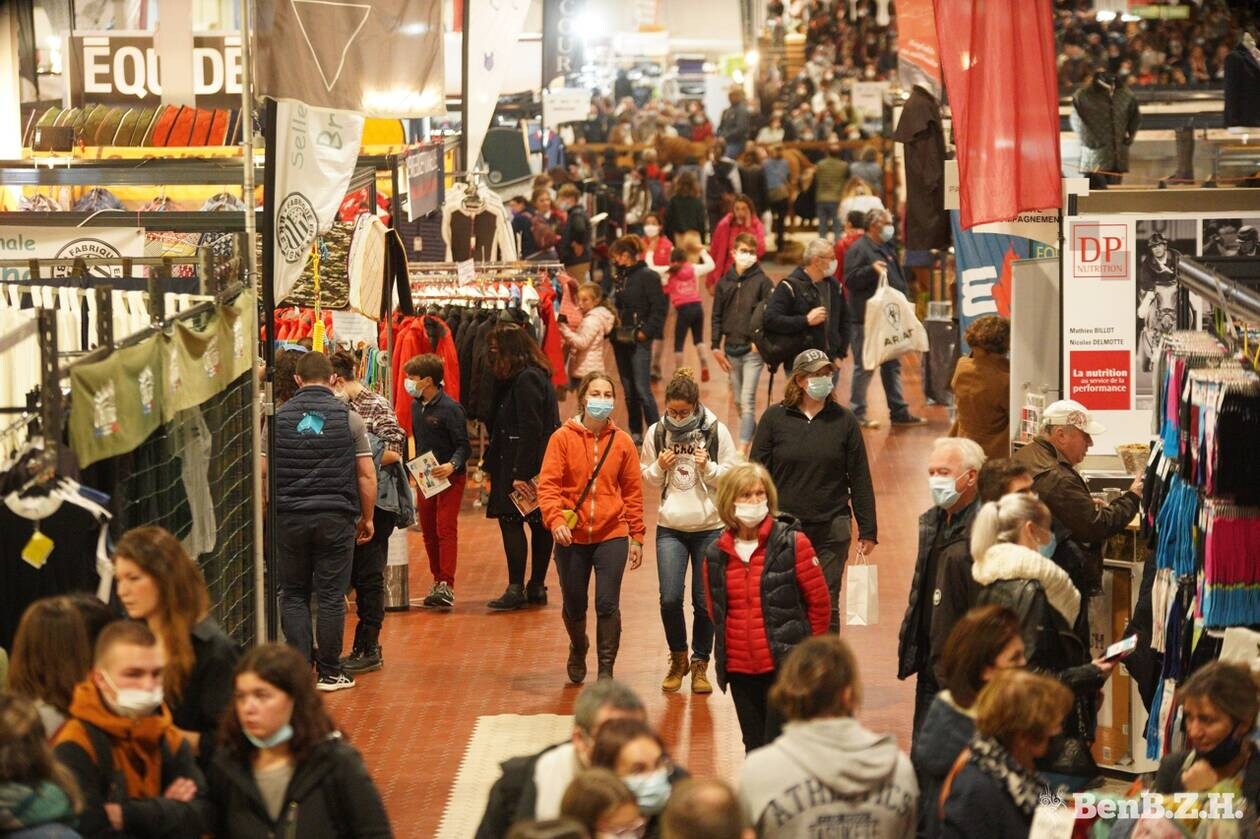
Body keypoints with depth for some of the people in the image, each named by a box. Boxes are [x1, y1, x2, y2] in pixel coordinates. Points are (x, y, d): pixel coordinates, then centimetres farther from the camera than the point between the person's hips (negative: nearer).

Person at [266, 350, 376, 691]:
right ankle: (329, 672, 8)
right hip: (336, 517, -1)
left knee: (293, 595, 10)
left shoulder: (278, 417, 2)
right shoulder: (349, 418, -1)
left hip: (289, 518, 1)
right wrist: (367, 518, 10)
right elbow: (367, 475, -1)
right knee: (331, 596, 4)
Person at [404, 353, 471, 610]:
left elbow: (464, 446, -16)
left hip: (450, 476, -8)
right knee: (428, 531, 10)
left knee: (446, 529, -12)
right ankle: (438, 582, 20)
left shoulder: (450, 408, -15)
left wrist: (452, 465, -34)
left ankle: (447, 586, -15)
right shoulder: (416, 406, 8)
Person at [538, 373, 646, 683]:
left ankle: (606, 671, 4)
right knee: (574, 606, 12)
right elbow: (548, 484, -9)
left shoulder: (622, 442, 1)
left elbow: (632, 491, 6)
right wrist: (555, 519, -24)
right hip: (572, 537, 0)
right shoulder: (563, 438, -4)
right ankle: (578, 651, 43)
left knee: (607, 605, -8)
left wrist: (637, 536, 4)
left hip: (612, 535, 0)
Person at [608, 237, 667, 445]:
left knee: (642, 390, -10)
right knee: (628, 390, 12)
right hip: (621, 341, 8)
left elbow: (659, 308, -13)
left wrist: (646, 332, -16)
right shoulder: (620, 277, 12)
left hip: (639, 341, -8)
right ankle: (636, 433, 20)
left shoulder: (648, 276, -10)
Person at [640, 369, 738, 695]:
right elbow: (646, 479, 11)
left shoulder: (716, 432, -6)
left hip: (709, 527, -1)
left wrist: (709, 468, -18)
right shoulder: (657, 433, 0)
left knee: (704, 601, 3)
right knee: (670, 598, -8)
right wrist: (659, 468, -9)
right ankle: (678, 659, 15)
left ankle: (700, 664, 20)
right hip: (670, 528, 1)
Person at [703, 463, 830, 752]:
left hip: (785, 667, -5)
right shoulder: (716, 555, 5)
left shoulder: (792, 544, -7)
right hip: (740, 670, 5)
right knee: (755, 749, 12)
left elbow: (819, 601, -1)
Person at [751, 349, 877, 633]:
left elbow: (860, 479, 4)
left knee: (827, 605, 4)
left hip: (832, 529, 0)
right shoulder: (774, 418, 0)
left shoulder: (844, 420, 2)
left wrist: (868, 529, 3)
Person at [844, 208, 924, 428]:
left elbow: (898, 279, 28)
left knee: (892, 365, 12)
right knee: (865, 367, -5)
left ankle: (898, 410, 17)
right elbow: (850, 280, -19)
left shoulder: (887, 248, 18)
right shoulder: (858, 249, -10)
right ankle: (858, 412, 1)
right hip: (865, 320, -9)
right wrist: (872, 269, -30)